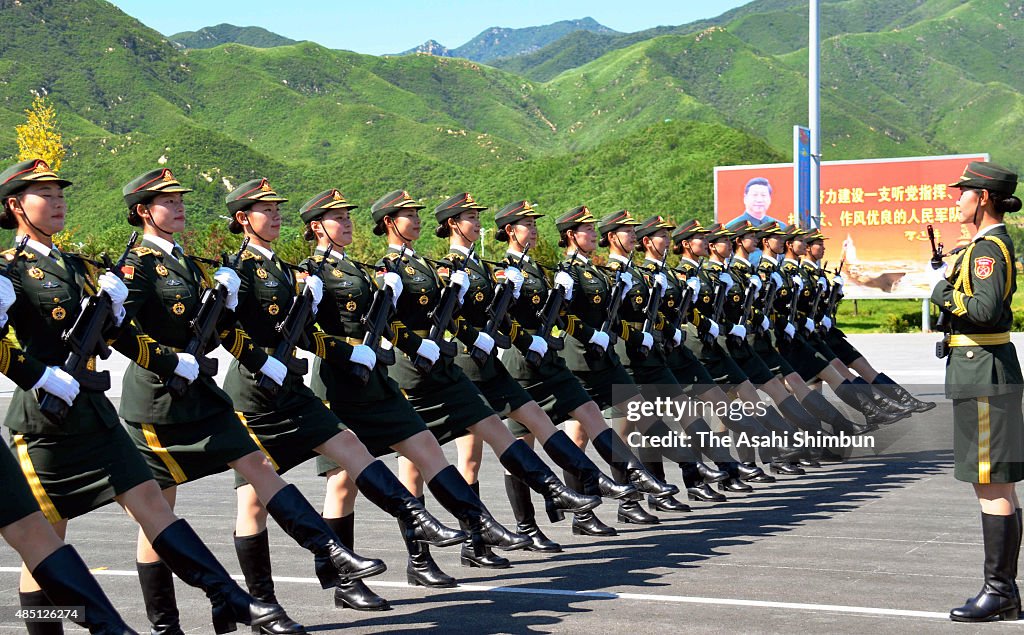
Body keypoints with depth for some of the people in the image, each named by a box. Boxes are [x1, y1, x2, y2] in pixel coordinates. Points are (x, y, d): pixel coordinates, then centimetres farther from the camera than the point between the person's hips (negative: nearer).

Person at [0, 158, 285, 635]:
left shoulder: (74, 266, 17)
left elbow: (117, 335, 19)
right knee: (45, 533, 1)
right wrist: (43, 377, -25)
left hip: (94, 411, 7)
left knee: (149, 500, 1)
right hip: (46, 417, -7)